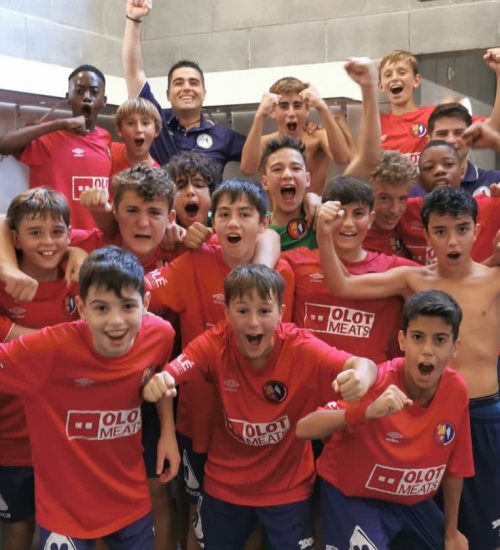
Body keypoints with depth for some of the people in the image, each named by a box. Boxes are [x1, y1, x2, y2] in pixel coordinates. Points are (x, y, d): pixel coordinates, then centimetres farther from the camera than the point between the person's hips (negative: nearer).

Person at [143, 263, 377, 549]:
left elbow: (363, 365, -32)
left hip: (288, 486, -2)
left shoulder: (300, 346, -22)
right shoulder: (215, 343, -17)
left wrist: (360, 376, -56)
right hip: (225, 484, 2)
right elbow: (167, 374, -25)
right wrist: (156, 382, -49)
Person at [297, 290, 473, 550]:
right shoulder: (377, 383, -28)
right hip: (353, 494, -5)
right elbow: (303, 429, -38)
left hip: (413, 499, 5)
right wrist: (368, 411, -53)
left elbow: (454, 466, 0)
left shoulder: (456, 390, -14)